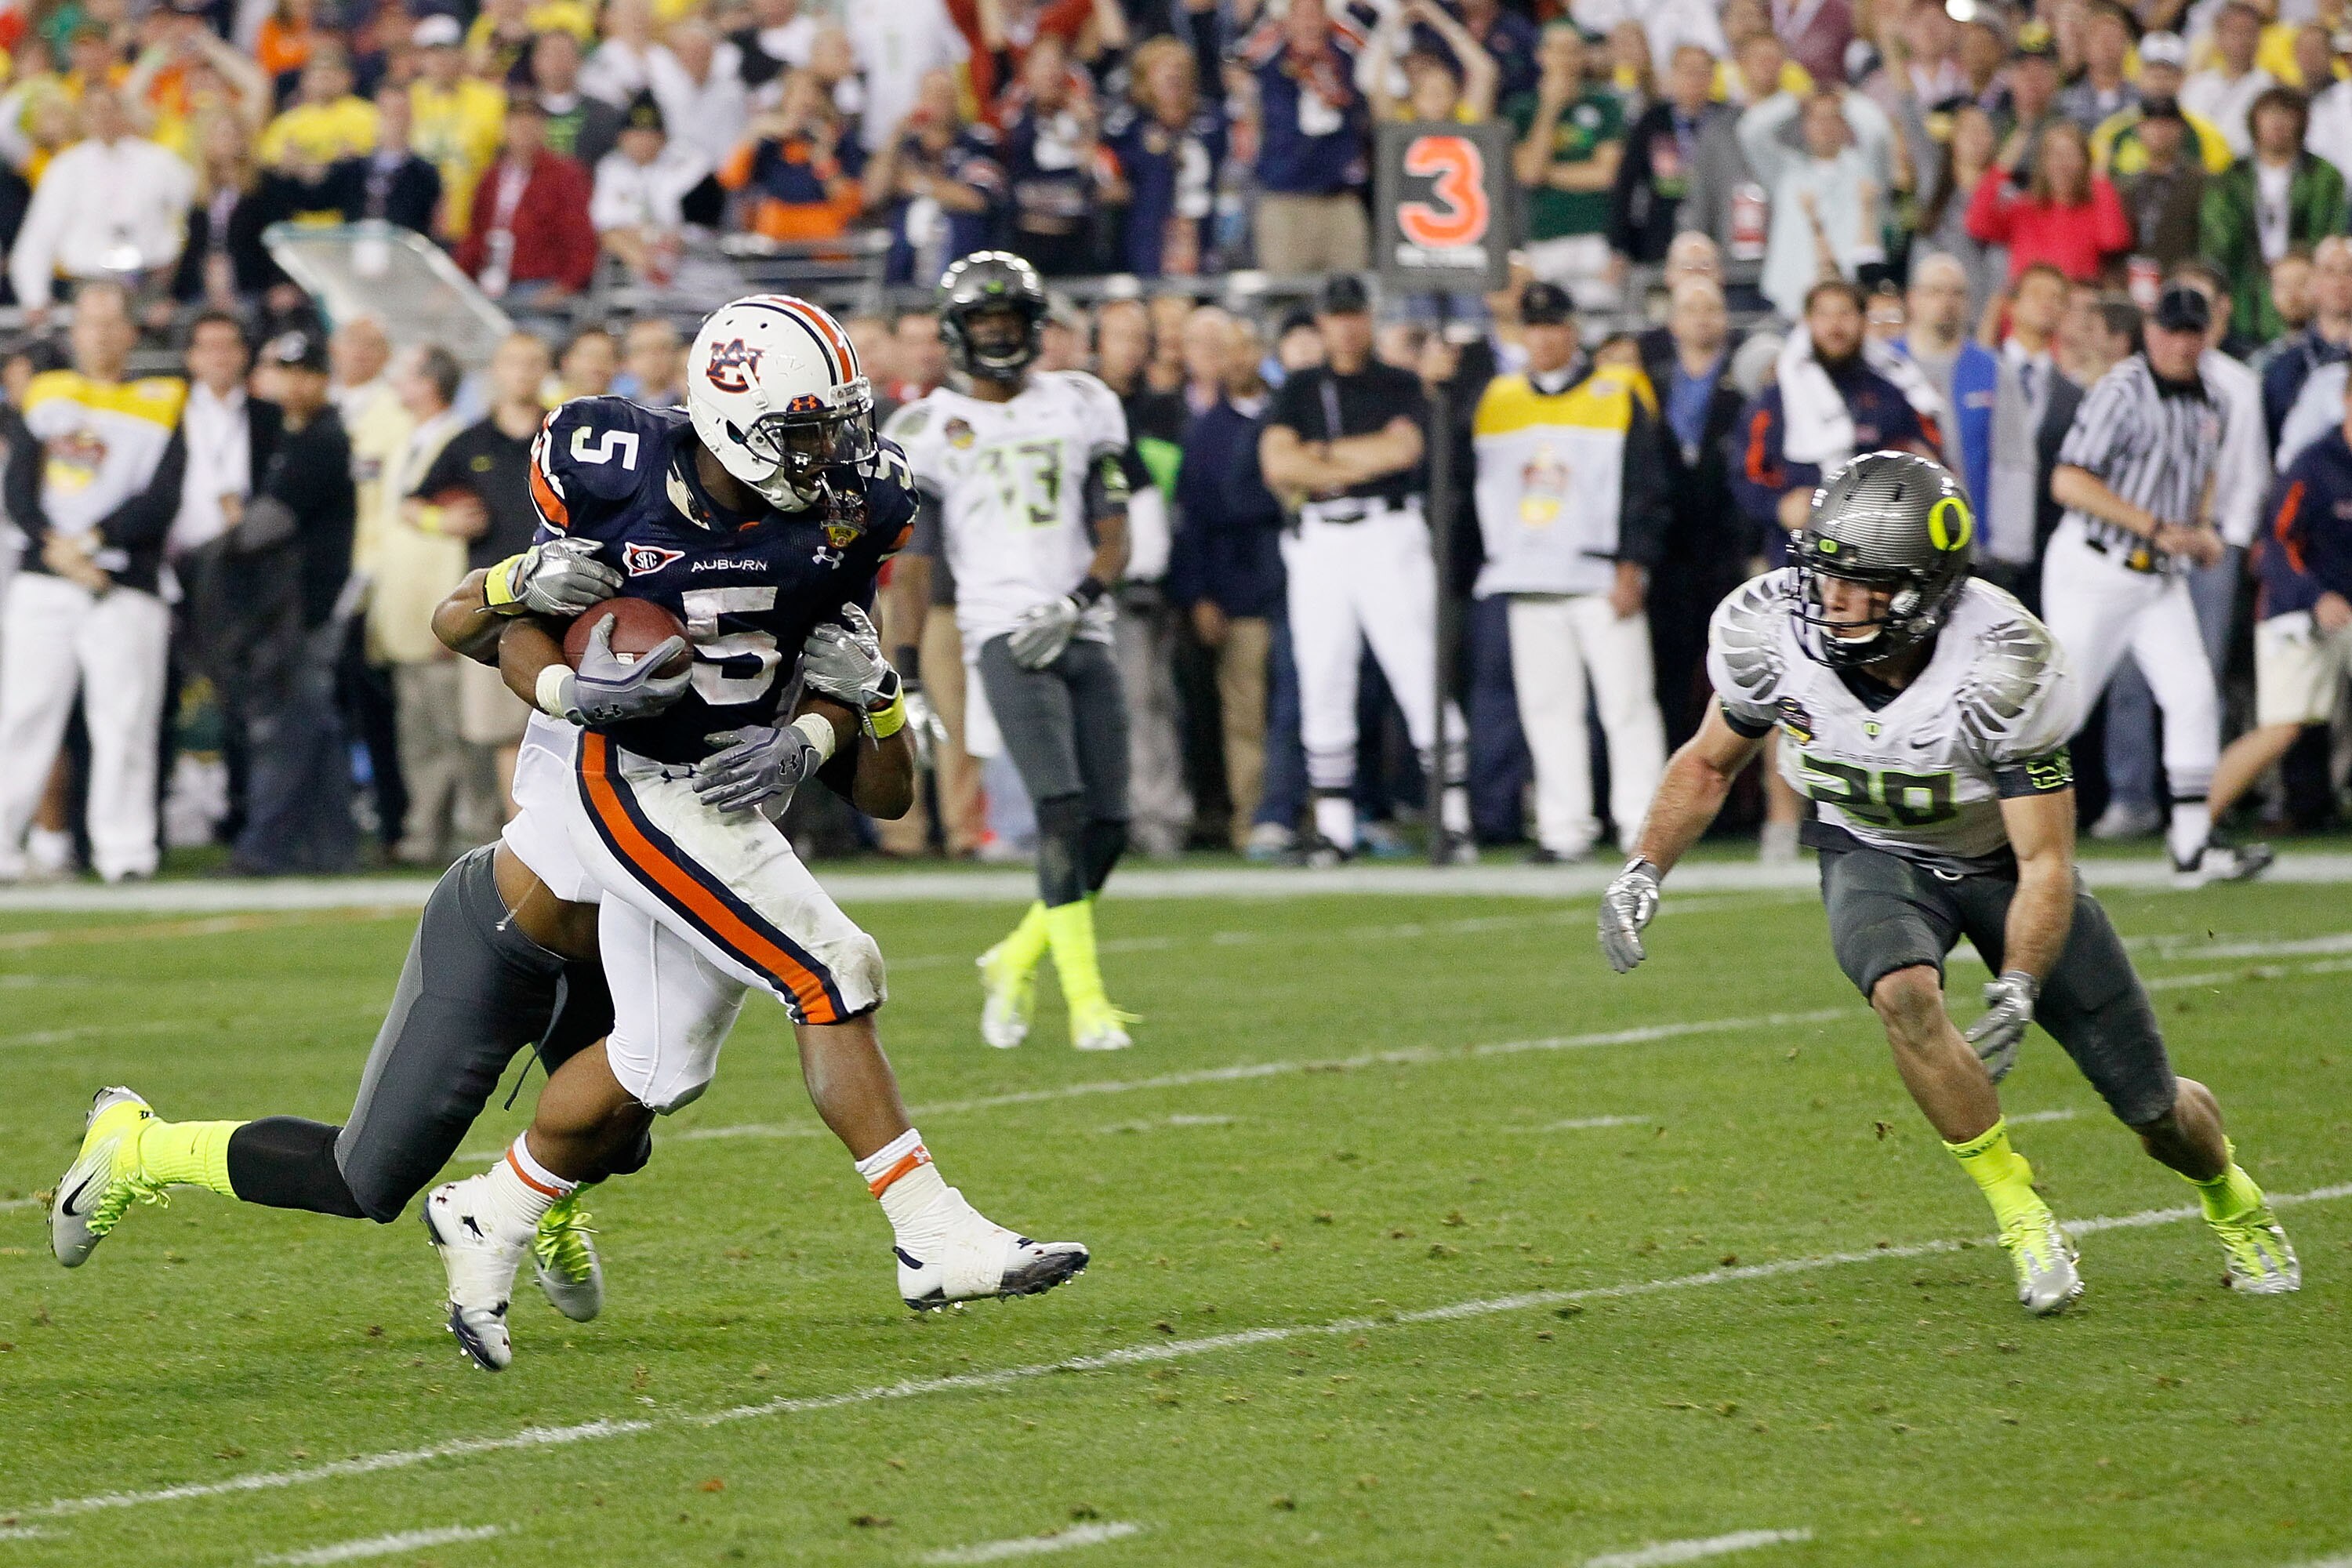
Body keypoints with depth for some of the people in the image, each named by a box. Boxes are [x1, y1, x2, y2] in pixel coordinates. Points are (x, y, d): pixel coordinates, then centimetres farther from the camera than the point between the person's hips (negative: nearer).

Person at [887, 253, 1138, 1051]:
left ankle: (1016, 962, 21)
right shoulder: (928, 429, 6)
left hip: (1084, 633, 4)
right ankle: (1086, 1000, -18)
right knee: (1064, 811, -19)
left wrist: (1073, 606, -8)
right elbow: (917, 566, 7)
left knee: (1108, 827, -1)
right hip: (1004, 632, -4)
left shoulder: (1081, 407, 13)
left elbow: (1114, 539, 9)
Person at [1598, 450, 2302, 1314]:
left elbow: (2046, 865, -28)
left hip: (2002, 860, -1)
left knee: (2154, 1108, 3)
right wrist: (1643, 873, -13)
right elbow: (1709, 764, -2)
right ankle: (2020, 1211, -18)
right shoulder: (1769, 632, -24)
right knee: (1905, 994, -35)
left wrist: (2015, 998, -40)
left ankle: (2229, 1195, 40)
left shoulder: (2002, 668, -34)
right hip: (1874, 856, 1)